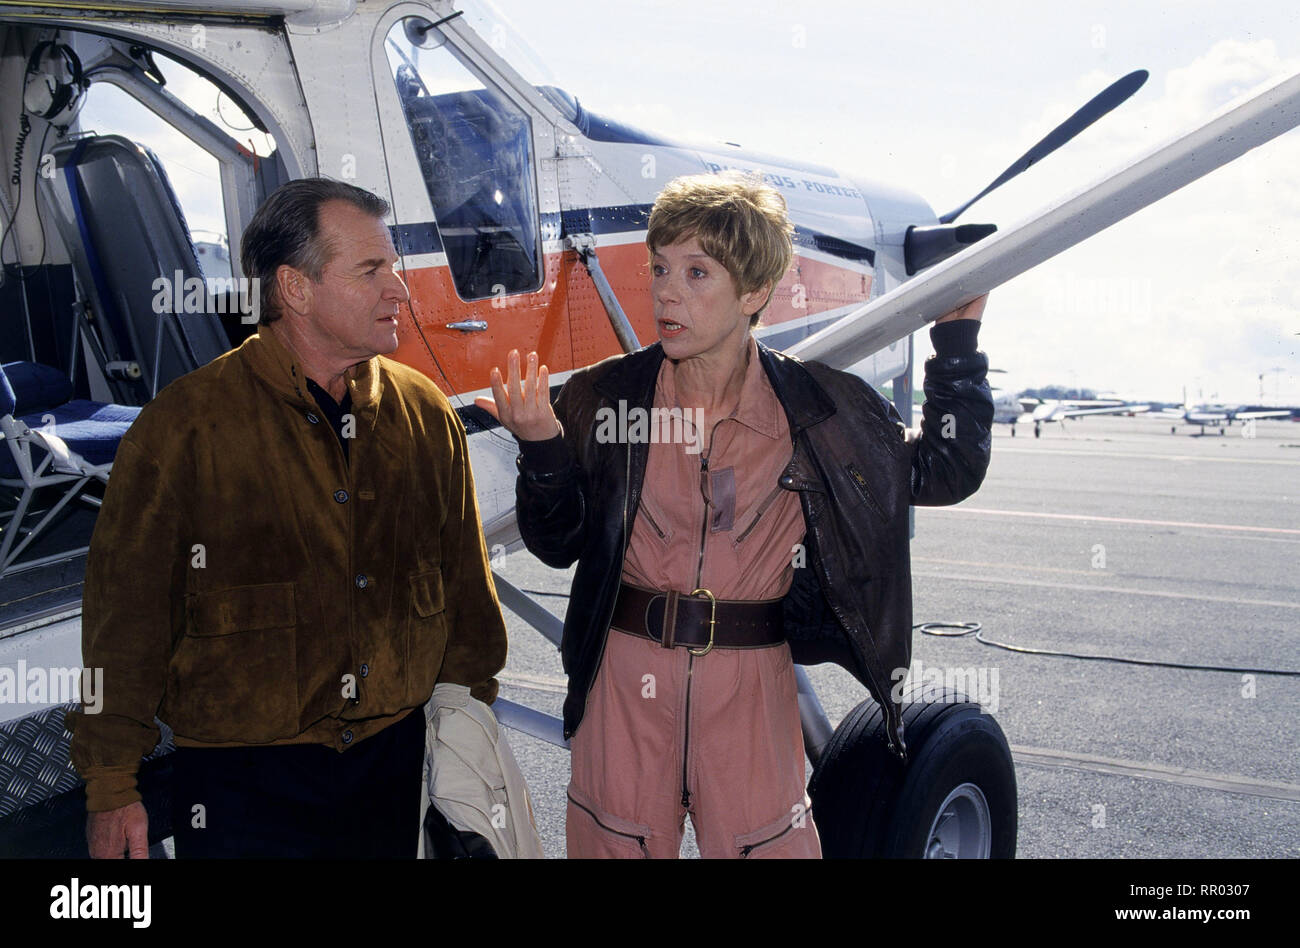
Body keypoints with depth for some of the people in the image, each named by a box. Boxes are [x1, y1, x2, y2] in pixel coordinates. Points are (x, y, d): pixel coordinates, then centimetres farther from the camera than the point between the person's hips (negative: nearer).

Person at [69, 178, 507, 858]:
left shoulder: (426, 414, 2)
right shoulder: (184, 424, -9)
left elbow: (465, 584, 10)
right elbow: (125, 613, -7)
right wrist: (111, 784, -5)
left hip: (400, 764, 4)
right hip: (245, 778, -3)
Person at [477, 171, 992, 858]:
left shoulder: (820, 408, -3)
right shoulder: (601, 398, -3)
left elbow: (946, 471, 6)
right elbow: (556, 547, 2)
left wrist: (958, 341, 3)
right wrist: (542, 447, -15)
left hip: (752, 683, 0)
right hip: (624, 680, 1)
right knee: (616, 844, 13)